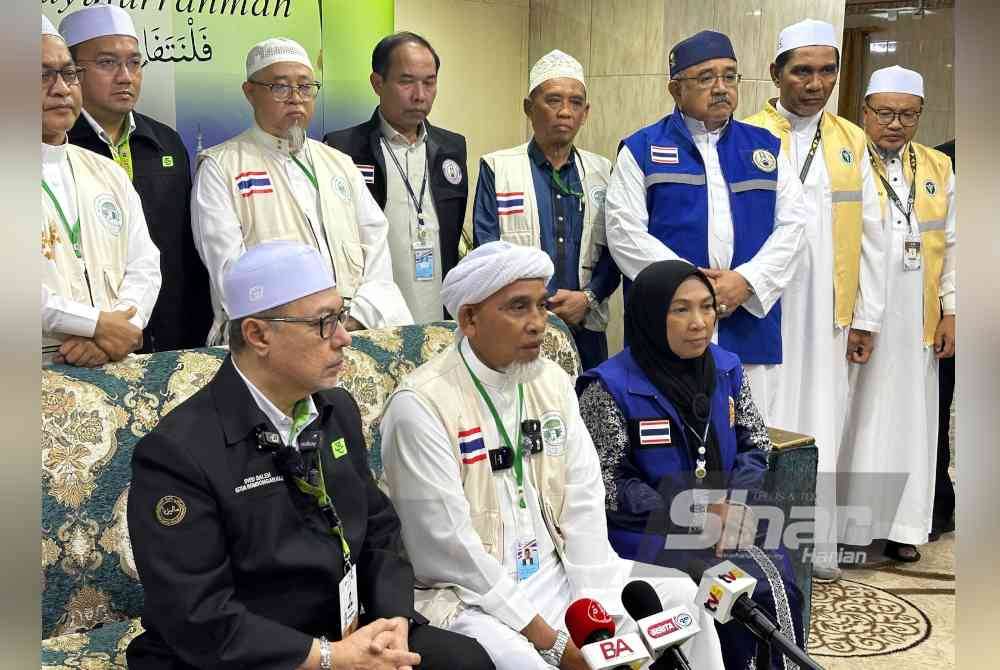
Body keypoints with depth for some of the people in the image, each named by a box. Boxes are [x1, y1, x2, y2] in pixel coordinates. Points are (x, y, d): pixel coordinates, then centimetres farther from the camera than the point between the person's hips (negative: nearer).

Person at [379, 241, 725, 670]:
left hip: (559, 576, 7)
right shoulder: (421, 405, -16)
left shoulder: (552, 382, 6)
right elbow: (449, 546, -18)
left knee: (683, 599, -4)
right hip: (473, 597, -6)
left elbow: (584, 503, 3)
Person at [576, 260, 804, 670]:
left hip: (726, 523, 5)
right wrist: (690, 518, -15)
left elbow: (756, 445, 11)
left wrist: (731, 505, -8)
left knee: (781, 586, -19)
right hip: (648, 532, -5)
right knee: (750, 594, -22)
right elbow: (607, 483, -11)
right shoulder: (611, 387, -11)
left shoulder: (726, 368, 6)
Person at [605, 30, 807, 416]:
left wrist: (746, 281, -9)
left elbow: (791, 225, 7)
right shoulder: (642, 149, 5)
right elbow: (624, 232, -4)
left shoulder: (765, 147, 14)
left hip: (750, 324, 3)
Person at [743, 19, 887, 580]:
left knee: (822, 424, 9)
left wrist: (866, 318, 7)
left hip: (828, 315, 4)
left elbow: (871, 236, 10)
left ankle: (818, 543, 22)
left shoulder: (852, 141, 10)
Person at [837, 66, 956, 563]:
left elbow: (951, 245, 12)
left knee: (906, 420, 10)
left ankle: (899, 525, 22)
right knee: (851, 419, 2)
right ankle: (840, 523, 13)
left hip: (915, 326, 5)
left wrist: (951, 312, 6)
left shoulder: (938, 169, 11)